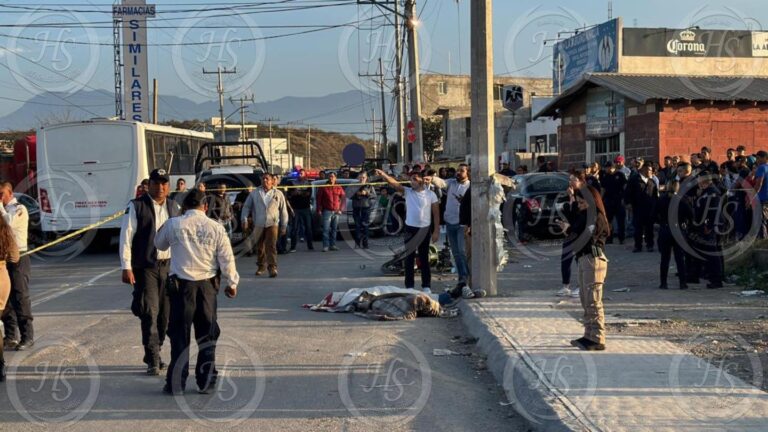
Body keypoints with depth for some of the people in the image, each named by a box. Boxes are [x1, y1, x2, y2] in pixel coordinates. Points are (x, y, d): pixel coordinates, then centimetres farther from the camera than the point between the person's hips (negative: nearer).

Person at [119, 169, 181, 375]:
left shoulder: (174, 207, 10)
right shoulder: (136, 206, -4)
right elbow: (126, 237, -6)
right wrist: (126, 267, -11)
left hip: (169, 266, 5)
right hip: (145, 267, -5)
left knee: (165, 313, 10)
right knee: (150, 313, -8)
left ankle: (154, 353, 26)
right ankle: (153, 360, -5)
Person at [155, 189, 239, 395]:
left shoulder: (173, 225, -4)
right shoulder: (216, 228, -2)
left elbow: (159, 244, 15)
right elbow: (226, 258, 1)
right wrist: (231, 283, 13)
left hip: (182, 284, -1)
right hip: (207, 284, 1)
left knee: (180, 334, 5)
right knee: (207, 334, 11)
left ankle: (176, 384, 5)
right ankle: (206, 382, 13)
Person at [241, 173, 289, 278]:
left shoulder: (278, 194, 5)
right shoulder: (254, 193, 7)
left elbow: (283, 211, 8)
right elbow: (246, 206, 9)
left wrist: (284, 226, 7)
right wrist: (244, 219, -3)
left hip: (272, 224, -2)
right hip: (258, 225, 2)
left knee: (271, 246, -14)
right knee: (260, 247, 11)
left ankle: (272, 268, -16)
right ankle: (261, 266, 28)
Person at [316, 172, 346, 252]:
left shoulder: (339, 188, 9)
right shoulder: (323, 188, 2)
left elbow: (343, 199, 11)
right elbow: (318, 199, 2)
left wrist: (341, 209, 2)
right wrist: (319, 210, -4)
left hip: (336, 212, 3)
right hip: (327, 211, -3)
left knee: (334, 229, 7)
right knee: (326, 229, -9)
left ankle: (332, 245, 14)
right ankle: (325, 246, -7)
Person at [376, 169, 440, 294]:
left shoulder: (430, 194, -2)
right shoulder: (407, 192, 1)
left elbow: (436, 214, 0)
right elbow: (394, 183, -15)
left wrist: (436, 231, -4)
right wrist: (383, 175, -33)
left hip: (424, 229, -1)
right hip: (410, 228, 1)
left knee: (424, 258, 7)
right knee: (409, 258, 4)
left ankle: (426, 286, 15)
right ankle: (409, 286, 11)